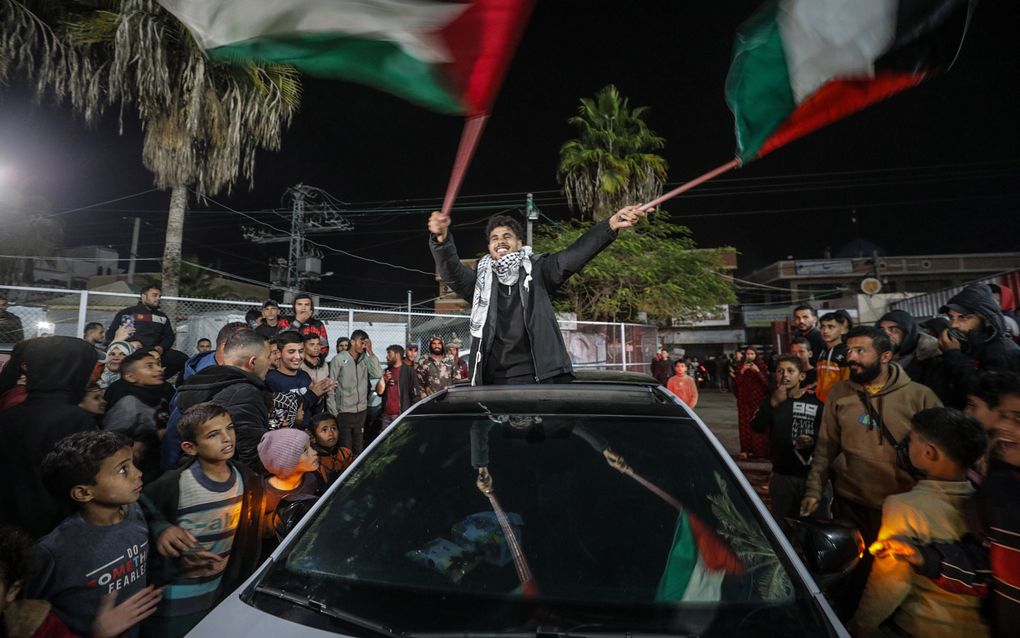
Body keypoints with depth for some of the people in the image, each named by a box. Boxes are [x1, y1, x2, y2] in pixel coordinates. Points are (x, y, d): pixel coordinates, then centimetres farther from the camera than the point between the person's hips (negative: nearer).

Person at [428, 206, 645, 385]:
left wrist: (611, 224, -21)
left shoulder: (536, 272, 7)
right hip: (491, 380, 2)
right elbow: (451, 270, -5)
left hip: (535, 376, -1)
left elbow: (574, 255, -6)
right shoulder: (480, 279, 11)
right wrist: (442, 239, -27)